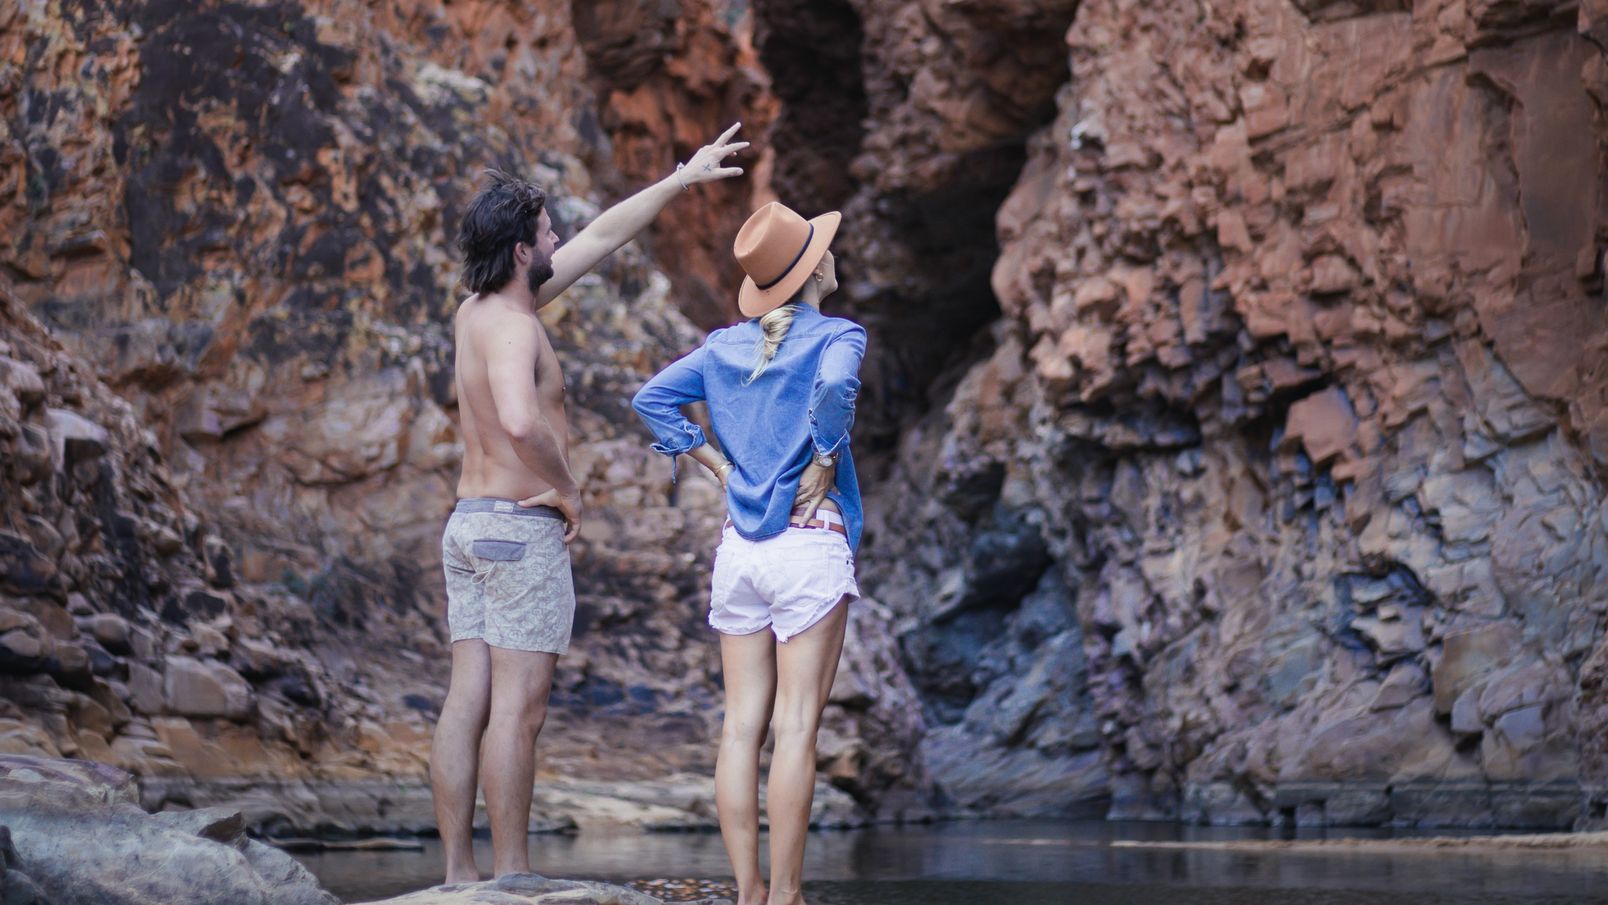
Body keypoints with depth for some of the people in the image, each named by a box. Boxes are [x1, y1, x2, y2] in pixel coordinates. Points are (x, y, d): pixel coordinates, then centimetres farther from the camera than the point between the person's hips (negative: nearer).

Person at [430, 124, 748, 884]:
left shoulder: (482, 309, 12)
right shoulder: (509, 327, -16)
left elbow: (602, 237, 19)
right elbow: (520, 423, -36)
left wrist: (682, 179, 24)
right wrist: (569, 490, -18)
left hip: (471, 525, 9)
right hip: (523, 529, -9)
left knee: (467, 702, 5)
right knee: (518, 709, -6)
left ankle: (459, 872, 7)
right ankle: (512, 875, -4)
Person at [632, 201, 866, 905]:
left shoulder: (726, 346, 11)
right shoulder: (836, 335, -5)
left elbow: (652, 398, 7)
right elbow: (835, 387, -26)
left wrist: (715, 462, 8)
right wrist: (824, 460, -13)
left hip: (738, 547, 5)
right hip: (810, 543, -5)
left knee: (741, 725, 5)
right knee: (796, 725, -4)